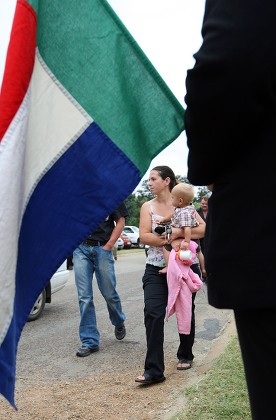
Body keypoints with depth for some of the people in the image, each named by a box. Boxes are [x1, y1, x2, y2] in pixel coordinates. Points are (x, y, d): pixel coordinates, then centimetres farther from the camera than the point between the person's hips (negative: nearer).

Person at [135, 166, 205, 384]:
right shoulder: (148, 207, 5)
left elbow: (203, 229, -6)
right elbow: (144, 236, -7)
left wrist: (179, 232, -19)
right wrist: (168, 239, -19)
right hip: (156, 269, 0)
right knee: (153, 313, -13)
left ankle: (185, 355, 35)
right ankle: (154, 370, -10)